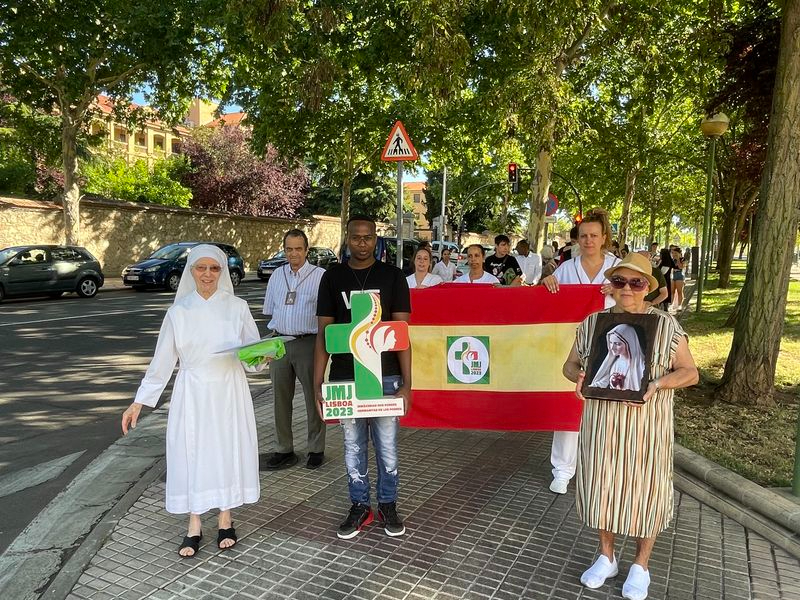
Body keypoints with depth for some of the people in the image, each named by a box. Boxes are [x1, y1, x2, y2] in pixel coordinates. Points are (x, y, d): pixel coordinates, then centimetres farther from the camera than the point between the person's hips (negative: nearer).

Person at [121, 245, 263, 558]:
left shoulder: (237, 307, -2)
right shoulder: (179, 311, 0)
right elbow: (162, 360, 5)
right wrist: (139, 402, 4)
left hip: (229, 393, 0)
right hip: (192, 394, 1)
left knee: (228, 450, 6)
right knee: (191, 454, 4)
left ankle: (225, 519, 26)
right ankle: (194, 526, 21)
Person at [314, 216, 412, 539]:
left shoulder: (392, 276, -1)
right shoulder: (332, 277, 3)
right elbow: (323, 333, 3)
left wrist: (406, 383, -9)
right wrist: (317, 385, -2)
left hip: (385, 377, -1)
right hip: (344, 378, 1)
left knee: (387, 447, 10)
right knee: (353, 447, 12)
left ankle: (388, 505, 30)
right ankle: (360, 506, 30)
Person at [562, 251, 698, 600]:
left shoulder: (666, 325, -4)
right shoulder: (592, 323, 1)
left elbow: (690, 372, -2)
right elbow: (570, 364, 8)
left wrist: (659, 382, -21)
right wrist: (579, 376, -15)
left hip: (646, 424, -2)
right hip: (601, 421, 2)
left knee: (644, 488, 8)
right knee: (603, 484, 10)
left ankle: (641, 565, 29)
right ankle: (606, 557, 31)